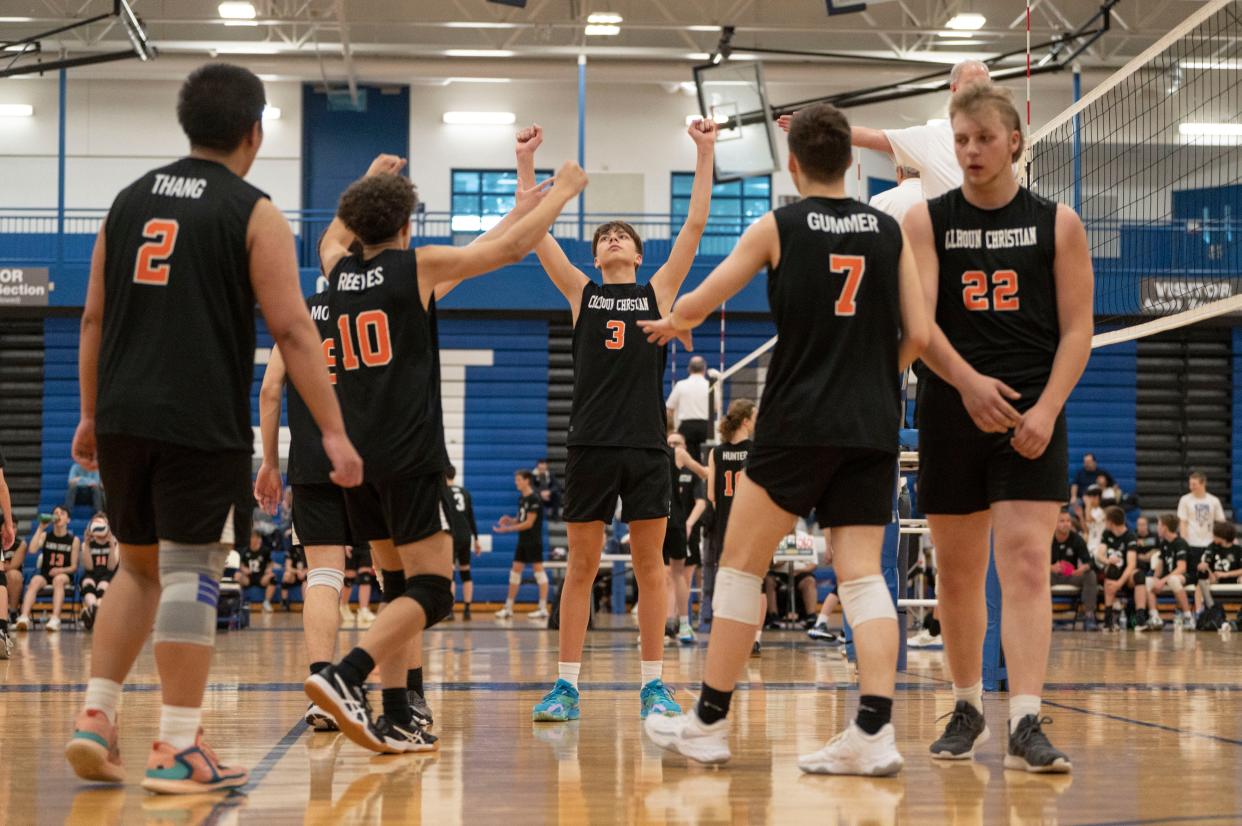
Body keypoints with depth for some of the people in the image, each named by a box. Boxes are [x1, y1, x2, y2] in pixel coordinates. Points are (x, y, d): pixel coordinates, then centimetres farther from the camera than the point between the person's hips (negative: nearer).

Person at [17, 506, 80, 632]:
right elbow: (32, 550, -11)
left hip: (64, 575, -2)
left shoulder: (73, 540, 6)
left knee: (58, 579, -37)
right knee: (35, 581, -33)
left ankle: (55, 619, -50)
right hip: (45, 575, 2)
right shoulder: (45, 536, 10)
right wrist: (40, 528, -9)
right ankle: (24, 617, -51)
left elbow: (74, 567, 3)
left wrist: (61, 570, -17)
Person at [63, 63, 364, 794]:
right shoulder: (254, 214, -3)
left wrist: (91, 414, 22)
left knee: (140, 568, 19)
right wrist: (334, 432, -7)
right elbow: (293, 331, -9)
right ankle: (178, 750, 2)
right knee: (190, 574, 0)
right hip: (202, 424, -5)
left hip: (123, 418, 6)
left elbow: (95, 317, 15)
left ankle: (97, 719, 14)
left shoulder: (131, 201, 14)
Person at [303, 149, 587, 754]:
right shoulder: (419, 265, -2)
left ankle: (395, 719, 7)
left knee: (399, 586, 14)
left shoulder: (339, 271, 11)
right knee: (431, 591, -7)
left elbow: (334, 233, 36)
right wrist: (561, 193, 17)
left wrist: (369, 186, 48)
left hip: (357, 455, 6)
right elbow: (513, 245, 3)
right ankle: (345, 677, -26)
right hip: (409, 455, -6)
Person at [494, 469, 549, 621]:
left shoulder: (534, 499, -13)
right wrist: (510, 520, -4)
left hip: (533, 541, -9)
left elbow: (529, 523, -16)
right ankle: (508, 608, 13)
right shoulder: (521, 498, 12)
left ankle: (543, 609, -5)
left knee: (538, 570, -6)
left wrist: (507, 529, -16)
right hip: (522, 541, 9)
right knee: (515, 571, 9)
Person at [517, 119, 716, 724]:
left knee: (649, 565, 3)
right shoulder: (581, 293, 10)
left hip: (647, 445, 0)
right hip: (591, 445, 0)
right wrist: (526, 162, 1)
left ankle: (653, 684, 9)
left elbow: (695, 226, 6)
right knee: (581, 566, 2)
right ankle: (566, 684, 6)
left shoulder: (659, 291, 10)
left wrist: (704, 155, 3)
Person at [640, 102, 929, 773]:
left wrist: (670, 323, 25)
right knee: (862, 573, 2)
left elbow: (696, 304, 3)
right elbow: (918, 333, 3)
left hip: (798, 422, -3)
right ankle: (874, 731, -10)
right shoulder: (889, 230, 7)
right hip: (874, 426, 4)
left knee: (742, 564, 6)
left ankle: (709, 723, 11)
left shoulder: (779, 227, -1)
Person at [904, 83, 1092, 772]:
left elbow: (1076, 329, 2)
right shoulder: (926, 220, 4)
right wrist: (968, 380, -25)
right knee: (957, 572, 9)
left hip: (1031, 416, -1)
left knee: (1026, 565, -12)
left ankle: (1025, 725, -16)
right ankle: (967, 709, 25)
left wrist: (1046, 410, -13)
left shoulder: (1057, 224, 4)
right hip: (952, 413, 2)